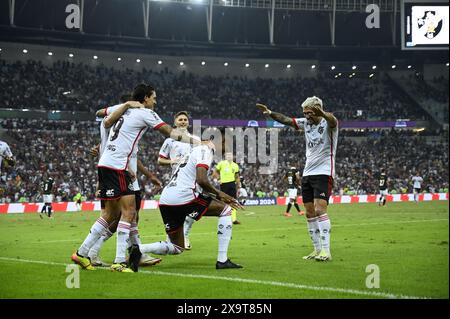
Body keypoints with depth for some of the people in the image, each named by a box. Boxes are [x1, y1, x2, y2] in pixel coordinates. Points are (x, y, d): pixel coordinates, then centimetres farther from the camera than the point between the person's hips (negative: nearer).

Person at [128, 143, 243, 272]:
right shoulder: (204, 150, 2)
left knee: (177, 248, 21)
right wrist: (218, 193, 3)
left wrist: (221, 198, 30)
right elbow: (201, 180, -12)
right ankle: (222, 260, 2)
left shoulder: (192, 154, 31)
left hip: (165, 201, 9)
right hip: (183, 197, -9)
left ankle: (139, 249, -3)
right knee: (225, 210, 8)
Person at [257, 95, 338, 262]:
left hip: (323, 173, -7)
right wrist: (270, 113, -2)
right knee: (309, 213, 5)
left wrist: (322, 113, -57)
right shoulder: (306, 122, 9)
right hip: (307, 173, 7)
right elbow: (286, 120, 14)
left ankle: (326, 250, -19)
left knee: (320, 210, -19)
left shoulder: (327, 123, -11)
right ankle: (317, 249, 12)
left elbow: (333, 121, -34)